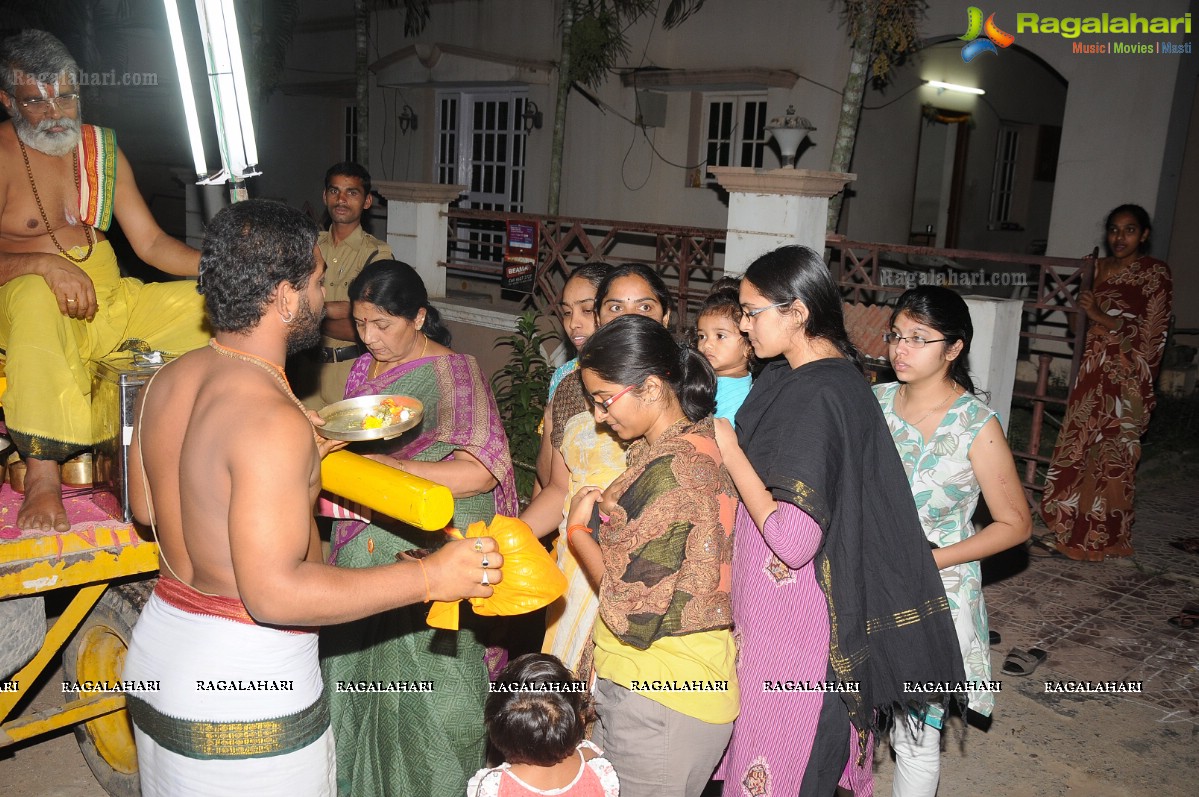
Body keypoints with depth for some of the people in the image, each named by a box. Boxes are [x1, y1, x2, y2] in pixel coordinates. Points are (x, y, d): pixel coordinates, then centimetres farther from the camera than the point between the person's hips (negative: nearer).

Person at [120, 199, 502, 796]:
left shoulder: (166, 383, -1)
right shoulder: (272, 419, -27)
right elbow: (274, 594, -30)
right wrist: (431, 577, -27)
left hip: (156, 654, 9)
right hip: (244, 683, -8)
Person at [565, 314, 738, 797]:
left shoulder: (671, 470, -22)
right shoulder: (699, 442, 7)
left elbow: (632, 611, -19)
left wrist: (579, 529, -7)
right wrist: (604, 508, 3)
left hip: (659, 701, -9)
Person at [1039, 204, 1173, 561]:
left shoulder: (1156, 273, -5)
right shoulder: (1100, 269, 11)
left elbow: (1153, 334, -11)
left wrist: (1103, 317, -17)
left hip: (1128, 381, -5)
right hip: (1093, 374, 5)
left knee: (1112, 457, -1)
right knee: (1075, 449, 5)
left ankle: (1103, 538, 10)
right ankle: (1067, 529, 14)